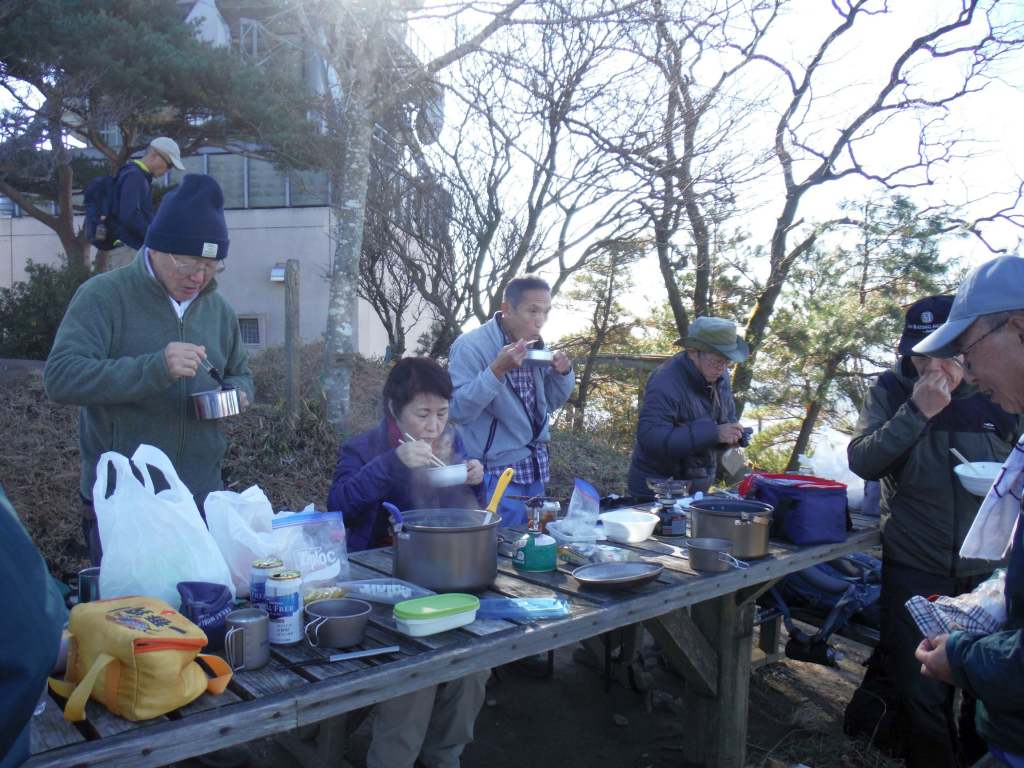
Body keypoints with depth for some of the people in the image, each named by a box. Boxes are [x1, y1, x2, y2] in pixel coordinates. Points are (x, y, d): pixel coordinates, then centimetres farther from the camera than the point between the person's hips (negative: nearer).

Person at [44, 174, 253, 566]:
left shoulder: (219, 309, 10)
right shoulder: (103, 295, -7)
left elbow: (240, 373, 23)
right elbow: (60, 377, -19)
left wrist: (236, 393, -2)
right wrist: (154, 369, -30)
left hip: (203, 500, 5)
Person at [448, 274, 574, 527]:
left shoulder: (536, 346, 9)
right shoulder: (470, 346, -13)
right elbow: (457, 411, -22)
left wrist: (563, 373, -1)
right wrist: (496, 371, -30)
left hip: (536, 473, 7)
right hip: (496, 475, -7)